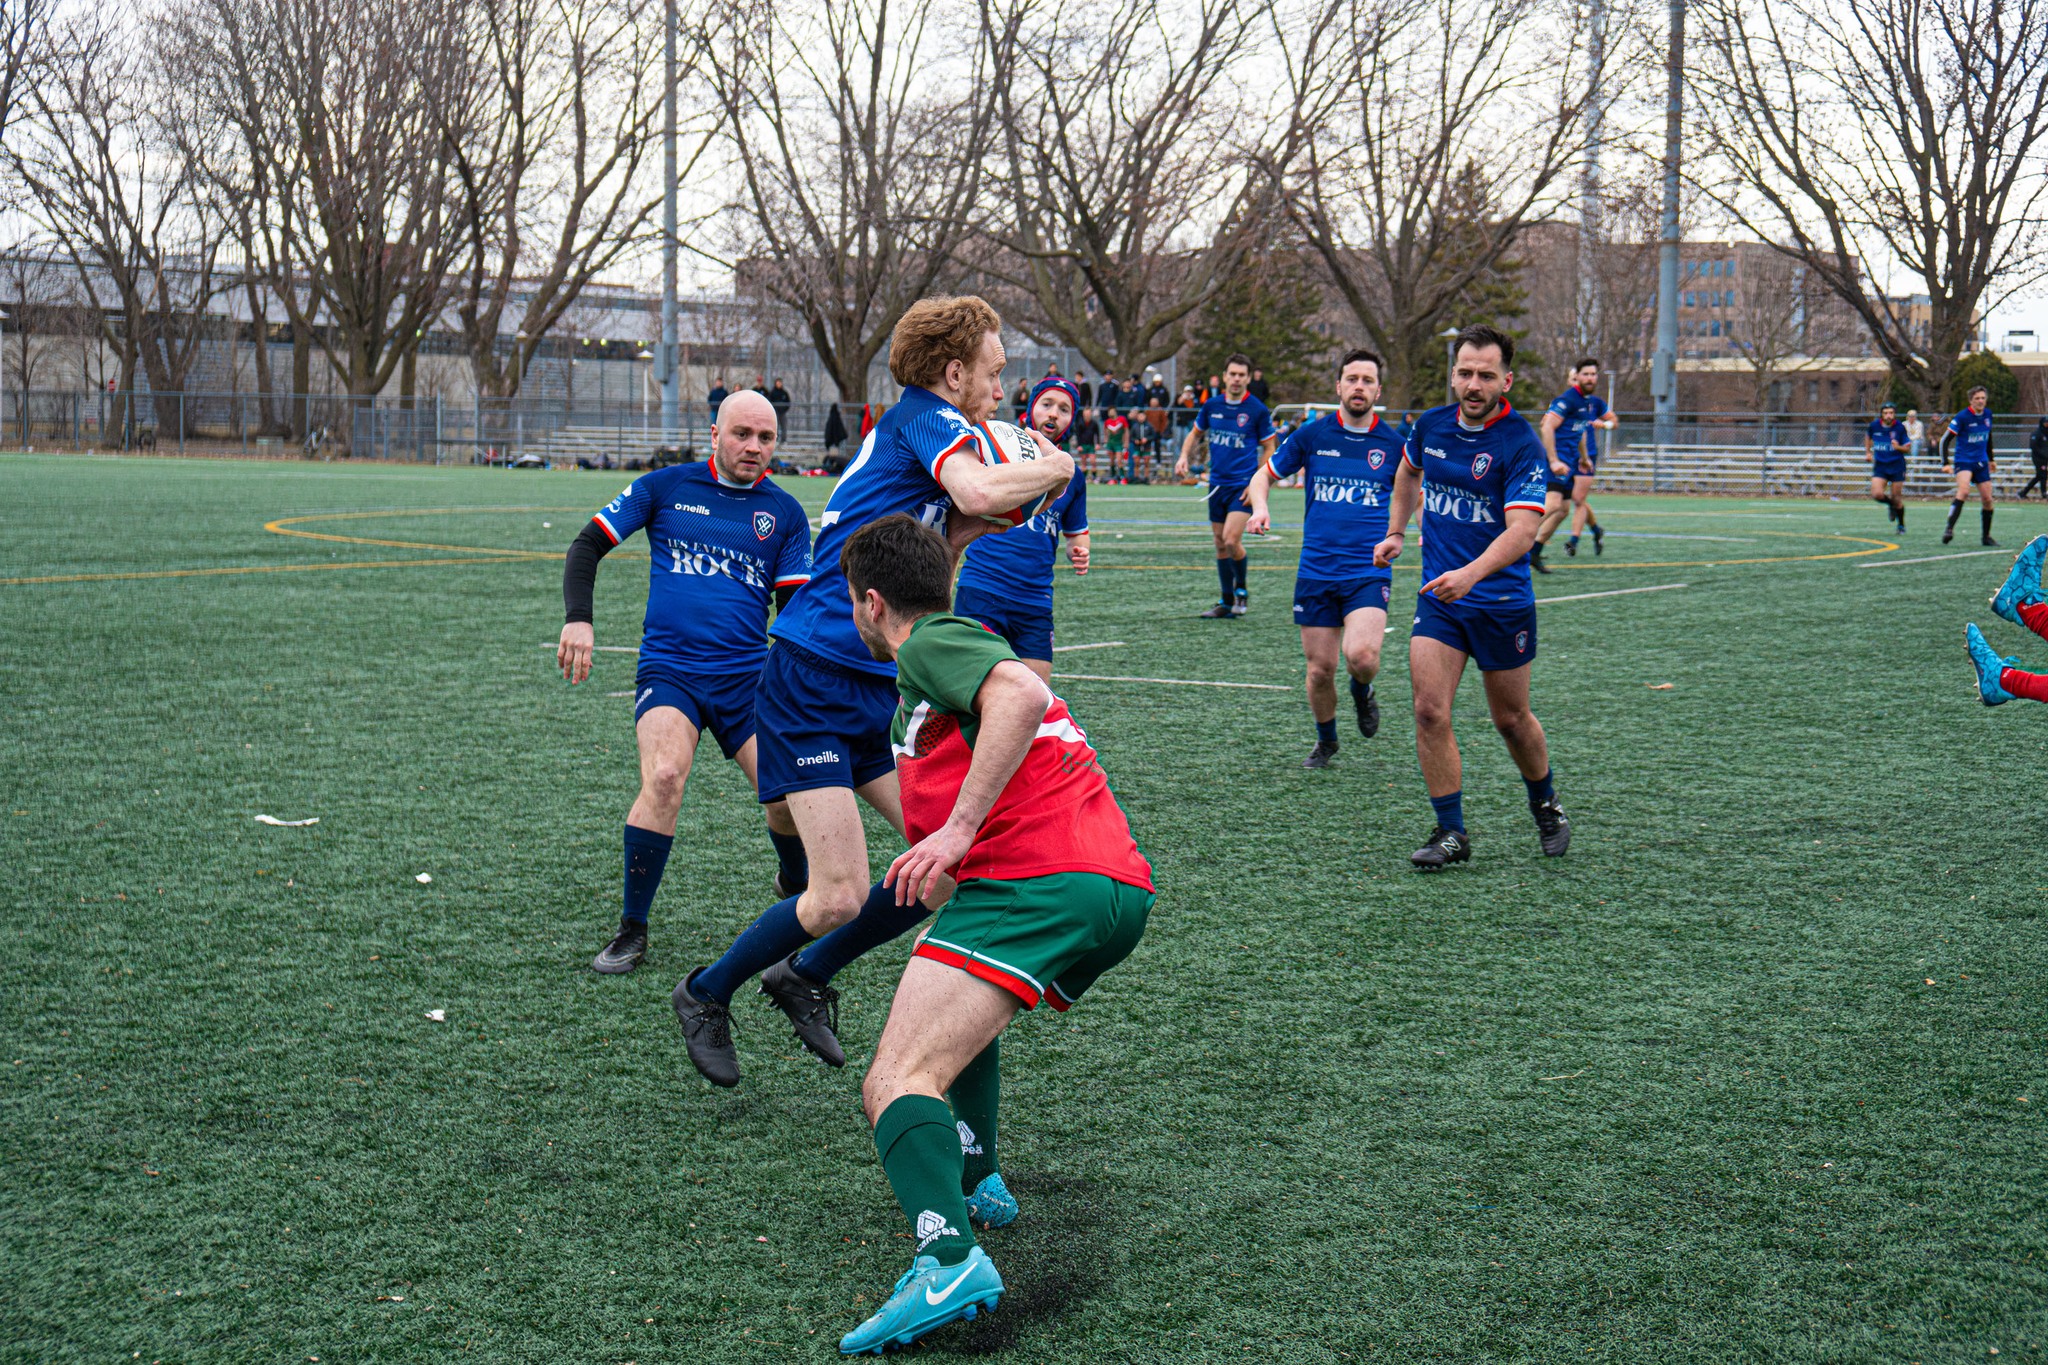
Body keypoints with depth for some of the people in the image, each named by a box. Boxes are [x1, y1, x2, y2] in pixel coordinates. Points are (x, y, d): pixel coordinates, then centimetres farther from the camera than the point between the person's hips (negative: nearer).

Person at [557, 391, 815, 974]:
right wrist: (578, 618, -8)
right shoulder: (666, 487, 6)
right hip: (668, 669, -2)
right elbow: (588, 544, 7)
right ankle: (632, 930, -12)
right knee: (664, 777, -26)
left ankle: (796, 891, 27)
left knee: (788, 795, -9)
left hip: (748, 674, 2)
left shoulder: (784, 513, 10)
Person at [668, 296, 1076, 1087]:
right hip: (811, 682, -10)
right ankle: (706, 994, 15)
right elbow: (977, 491, -28)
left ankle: (805, 978, 20)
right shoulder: (924, 415, -8)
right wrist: (1053, 466, -9)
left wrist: (974, 526, 8)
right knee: (839, 897, -12)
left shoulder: (921, 428, 19)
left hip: (877, 688, 10)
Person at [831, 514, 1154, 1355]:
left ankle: (948, 1258, -41)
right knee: (961, 1001, 38)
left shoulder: (931, 644, 1)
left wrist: (959, 829, -23)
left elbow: (1022, 696, -19)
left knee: (895, 1085, -18)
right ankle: (974, 1182, 35)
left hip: (1031, 884, -10)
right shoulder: (961, 641, 30)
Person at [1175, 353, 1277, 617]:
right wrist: (1184, 456, 2)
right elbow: (1195, 433, 20)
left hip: (1244, 485, -5)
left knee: (1231, 540, -18)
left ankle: (1241, 590, 7)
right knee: (1220, 544, 8)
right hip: (1217, 484, 5)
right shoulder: (1212, 406, 5)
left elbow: (1268, 448, 0)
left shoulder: (1257, 410, -6)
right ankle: (1227, 602, 19)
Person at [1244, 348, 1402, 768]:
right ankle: (1326, 741, 31)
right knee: (1320, 669, 3)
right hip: (1316, 571, 1)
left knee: (1361, 655, -24)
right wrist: (1260, 506, -9)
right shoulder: (1312, 434, 3)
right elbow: (1263, 475, 13)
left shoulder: (1392, 443, 2)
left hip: (1369, 572, -1)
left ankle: (1362, 693, 13)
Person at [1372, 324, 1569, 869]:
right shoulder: (1431, 425, 1)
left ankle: (1546, 806, 38)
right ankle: (1451, 833, 0)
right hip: (1437, 598, 4)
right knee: (1429, 711, -10)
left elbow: (1521, 530, -26)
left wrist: (1471, 573, -40)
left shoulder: (1521, 445, -16)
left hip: (1503, 603, -4)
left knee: (1510, 718, 11)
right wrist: (1395, 531, 24)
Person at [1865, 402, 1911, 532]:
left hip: (1897, 467, -2)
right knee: (1877, 494, -15)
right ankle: (1891, 504, 20)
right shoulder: (1874, 426, -3)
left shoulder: (1900, 427, -9)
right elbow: (1868, 436, 21)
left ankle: (1901, 524, 22)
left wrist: (1898, 447, -26)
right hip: (1880, 466, 2)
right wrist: (1868, 452, 13)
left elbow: (1908, 449, -5)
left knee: (1896, 498, 1)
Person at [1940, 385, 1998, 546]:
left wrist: (1991, 459, 26)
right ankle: (1949, 528, -29)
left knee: (1987, 499, 5)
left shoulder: (1988, 414, 5)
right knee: (1963, 491, -29)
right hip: (1963, 461, -6)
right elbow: (1945, 440, -11)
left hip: (1981, 462, 6)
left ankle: (1987, 537, 18)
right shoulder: (1962, 417, -12)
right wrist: (1945, 463, -18)